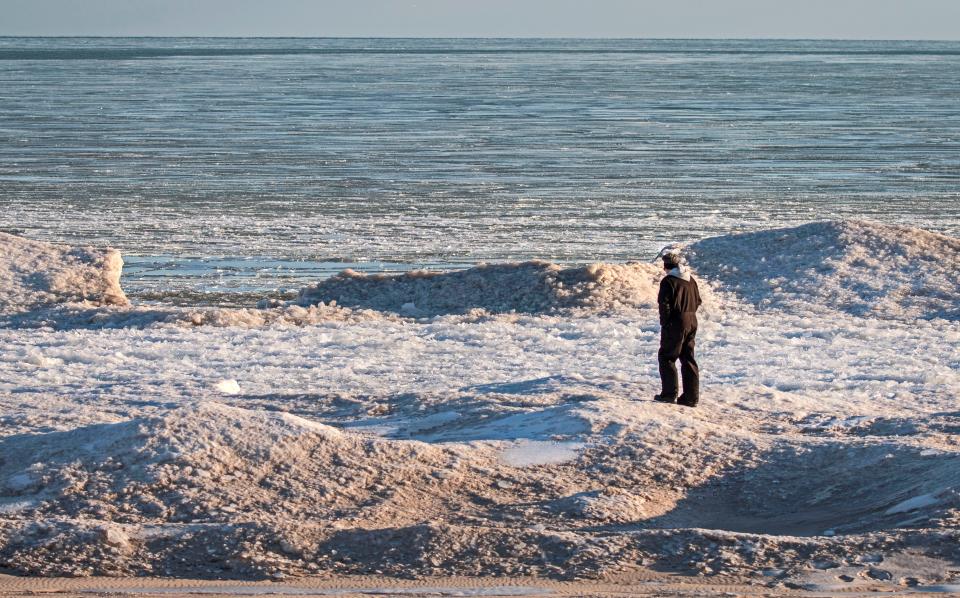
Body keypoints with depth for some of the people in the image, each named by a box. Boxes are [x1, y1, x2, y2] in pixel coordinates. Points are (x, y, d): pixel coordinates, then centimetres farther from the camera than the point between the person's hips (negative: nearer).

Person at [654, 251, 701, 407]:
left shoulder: (668, 281, -13)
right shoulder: (690, 280, 9)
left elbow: (664, 305, -17)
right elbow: (698, 301, 13)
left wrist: (664, 323, -6)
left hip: (675, 324, -7)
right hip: (691, 323, 7)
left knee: (666, 357, 5)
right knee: (688, 359, 10)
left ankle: (669, 393, 1)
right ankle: (691, 396, 9)